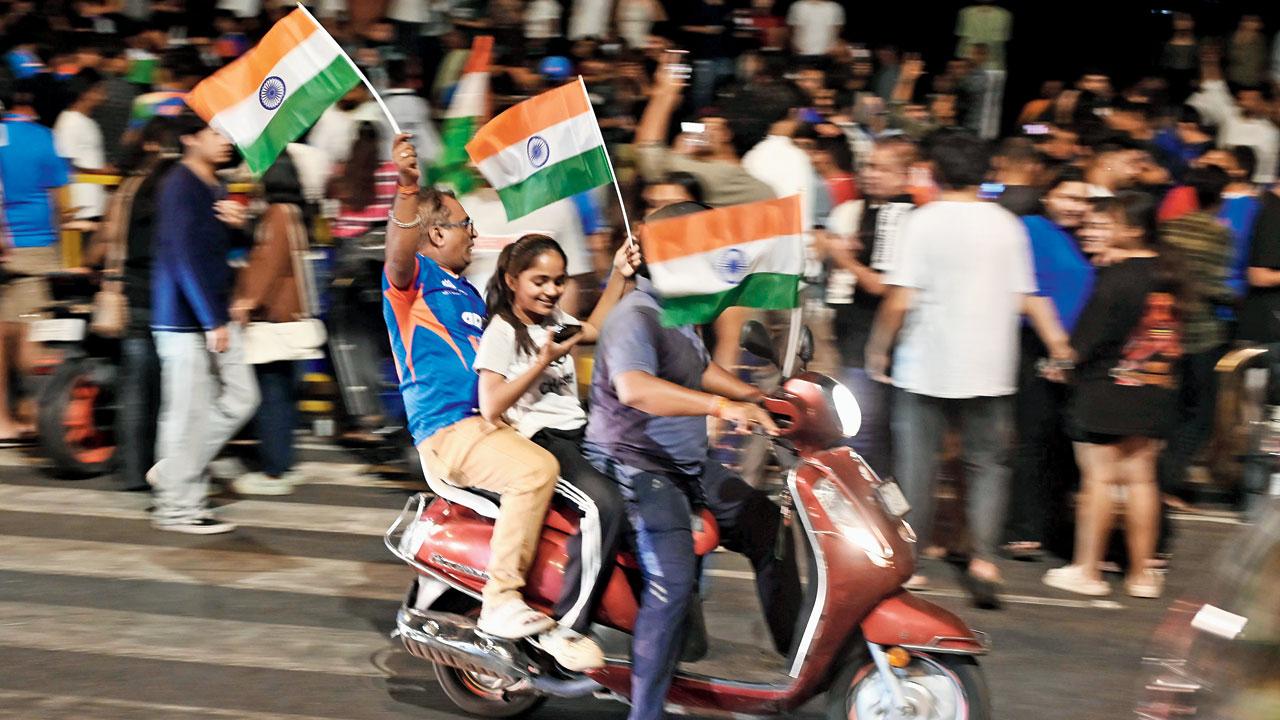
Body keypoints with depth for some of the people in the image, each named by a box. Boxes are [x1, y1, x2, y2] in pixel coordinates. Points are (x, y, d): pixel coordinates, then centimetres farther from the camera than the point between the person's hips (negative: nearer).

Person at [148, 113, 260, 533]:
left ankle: (172, 474, 18)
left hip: (215, 316, 9)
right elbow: (185, 258, -19)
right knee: (189, 412, -4)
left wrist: (236, 222, 0)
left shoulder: (214, 187, 13)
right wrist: (213, 322, -21)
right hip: (185, 319, -9)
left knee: (241, 398, 9)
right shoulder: (179, 187, -14)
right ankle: (176, 507, 6)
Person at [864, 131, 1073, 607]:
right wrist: (1057, 341, 18)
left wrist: (878, 348, 0)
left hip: (926, 365, -2)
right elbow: (1026, 298, 5)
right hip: (989, 367, 3)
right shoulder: (1006, 224, 4)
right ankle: (984, 561, -2)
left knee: (917, 462, 7)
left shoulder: (924, 221, -7)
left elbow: (900, 300, -12)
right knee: (987, 463, 10)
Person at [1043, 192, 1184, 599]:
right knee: (1141, 477, 10)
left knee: (1099, 477, 0)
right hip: (1156, 393, 6)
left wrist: (1066, 359, 5)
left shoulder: (1115, 277, -15)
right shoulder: (1168, 274, 5)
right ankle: (1142, 573, 12)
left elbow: (1087, 340, -11)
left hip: (1108, 387, -6)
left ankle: (1087, 569, 4)